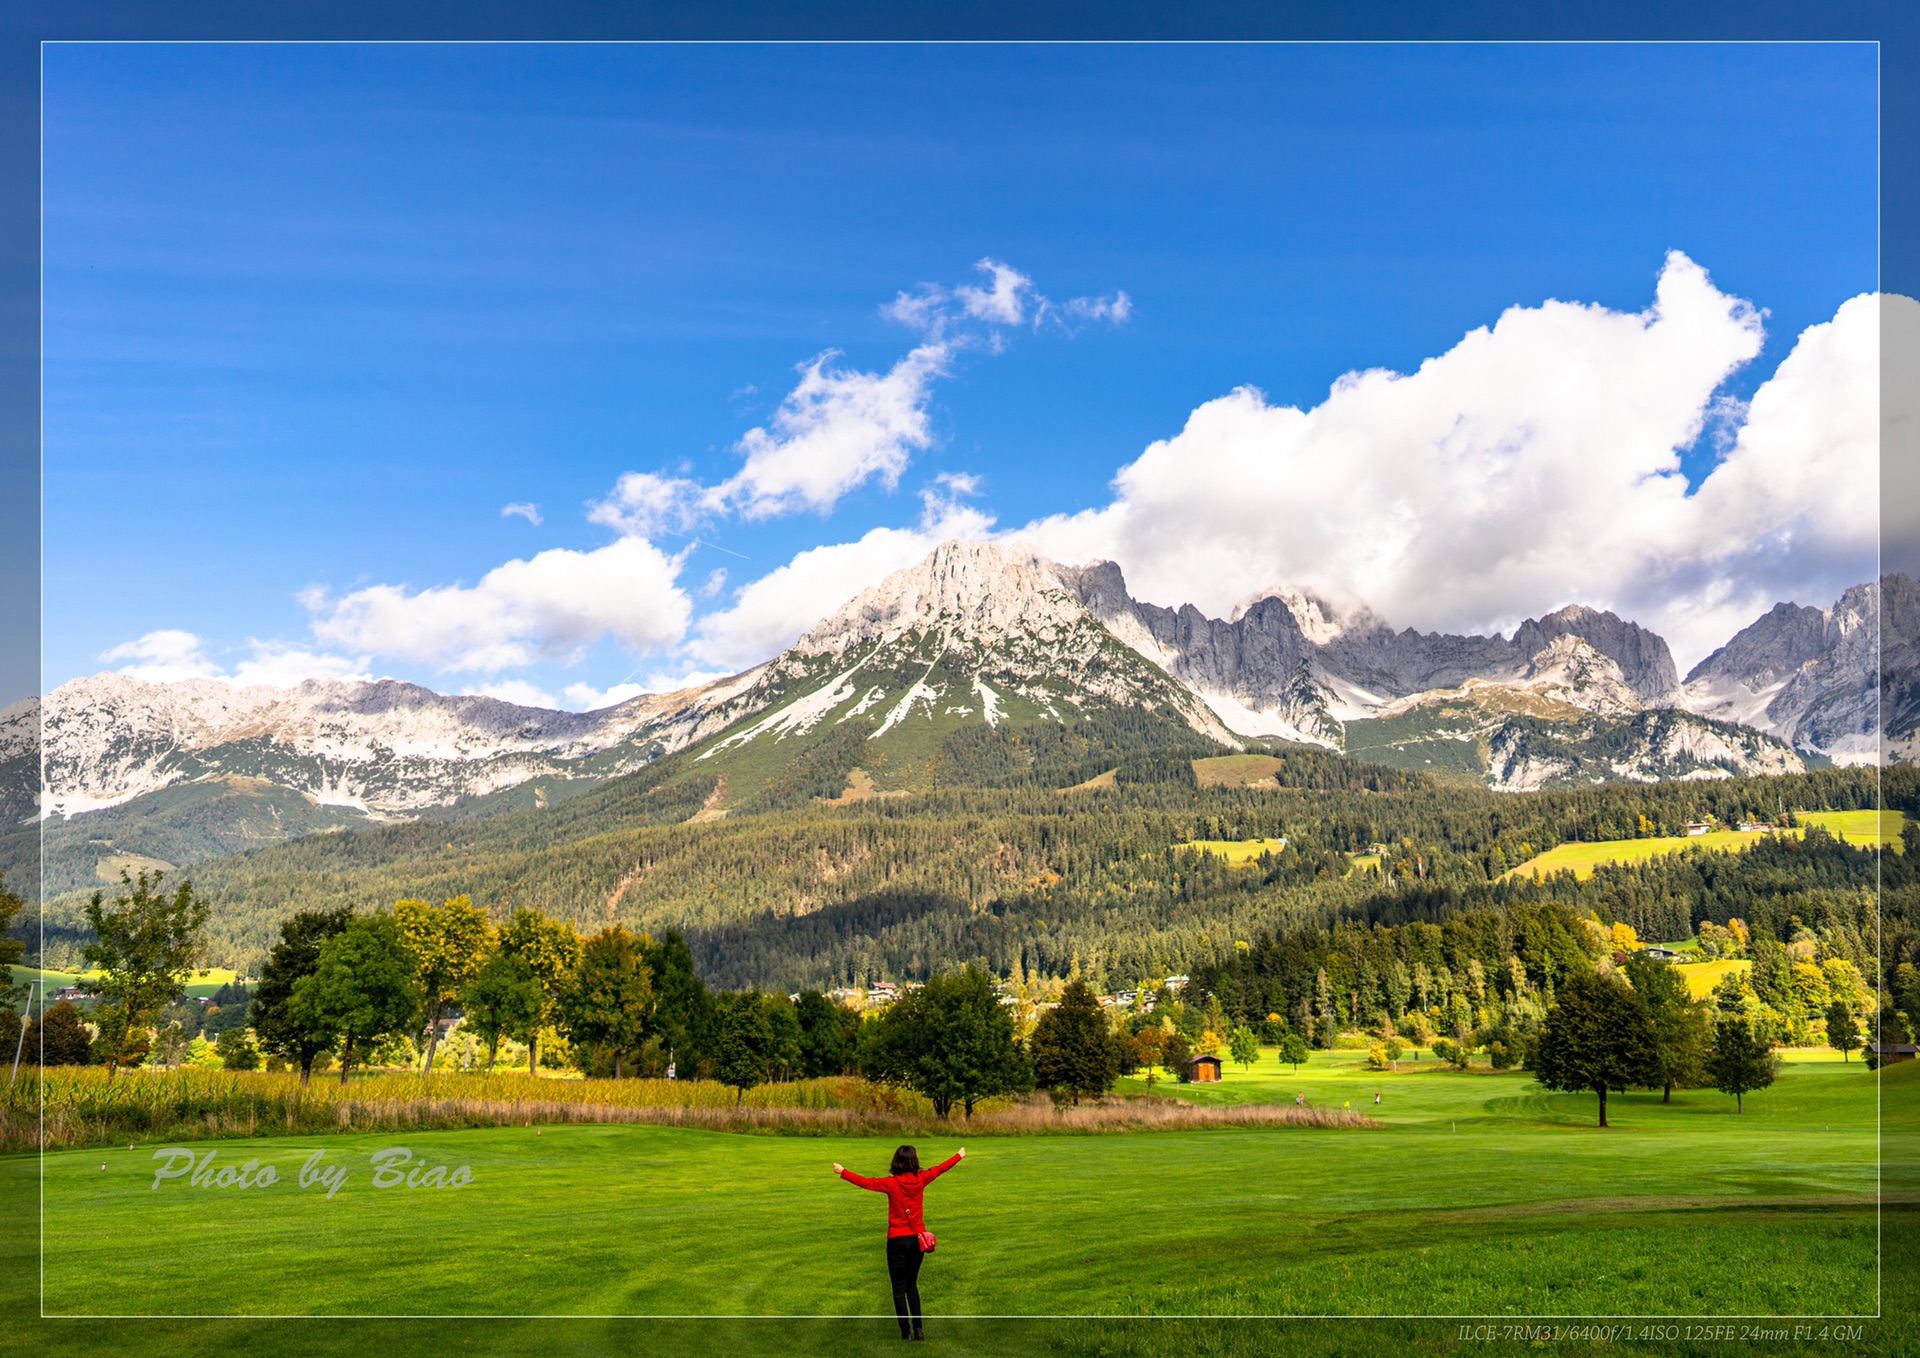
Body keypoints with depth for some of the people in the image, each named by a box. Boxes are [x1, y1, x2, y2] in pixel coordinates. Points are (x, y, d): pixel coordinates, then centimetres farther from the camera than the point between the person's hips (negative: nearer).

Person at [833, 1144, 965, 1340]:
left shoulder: (892, 1183, -13)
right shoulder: (921, 1179, -2)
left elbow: (866, 1182, -12)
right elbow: (940, 1168, 13)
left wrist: (843, 1172, -2)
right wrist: (959, 1156, 29)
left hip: (897, 1239, -4)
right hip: (917, 1238, 4)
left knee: (899, 1288, 6)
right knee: (912, 1285, 18)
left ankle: (906, 1332, 4)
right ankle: (917, 1329, 10)